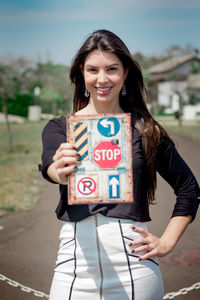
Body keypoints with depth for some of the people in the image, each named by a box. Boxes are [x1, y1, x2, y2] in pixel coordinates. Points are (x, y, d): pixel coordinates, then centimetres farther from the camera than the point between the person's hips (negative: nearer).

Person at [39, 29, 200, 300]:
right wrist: (61, 171, -39)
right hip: (77, 262, 0)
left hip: (134, 269, 0)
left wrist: (167, 242, 3)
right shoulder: (59, 128, 6)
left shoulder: (146, 131, 5)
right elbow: (50, 164, -17)